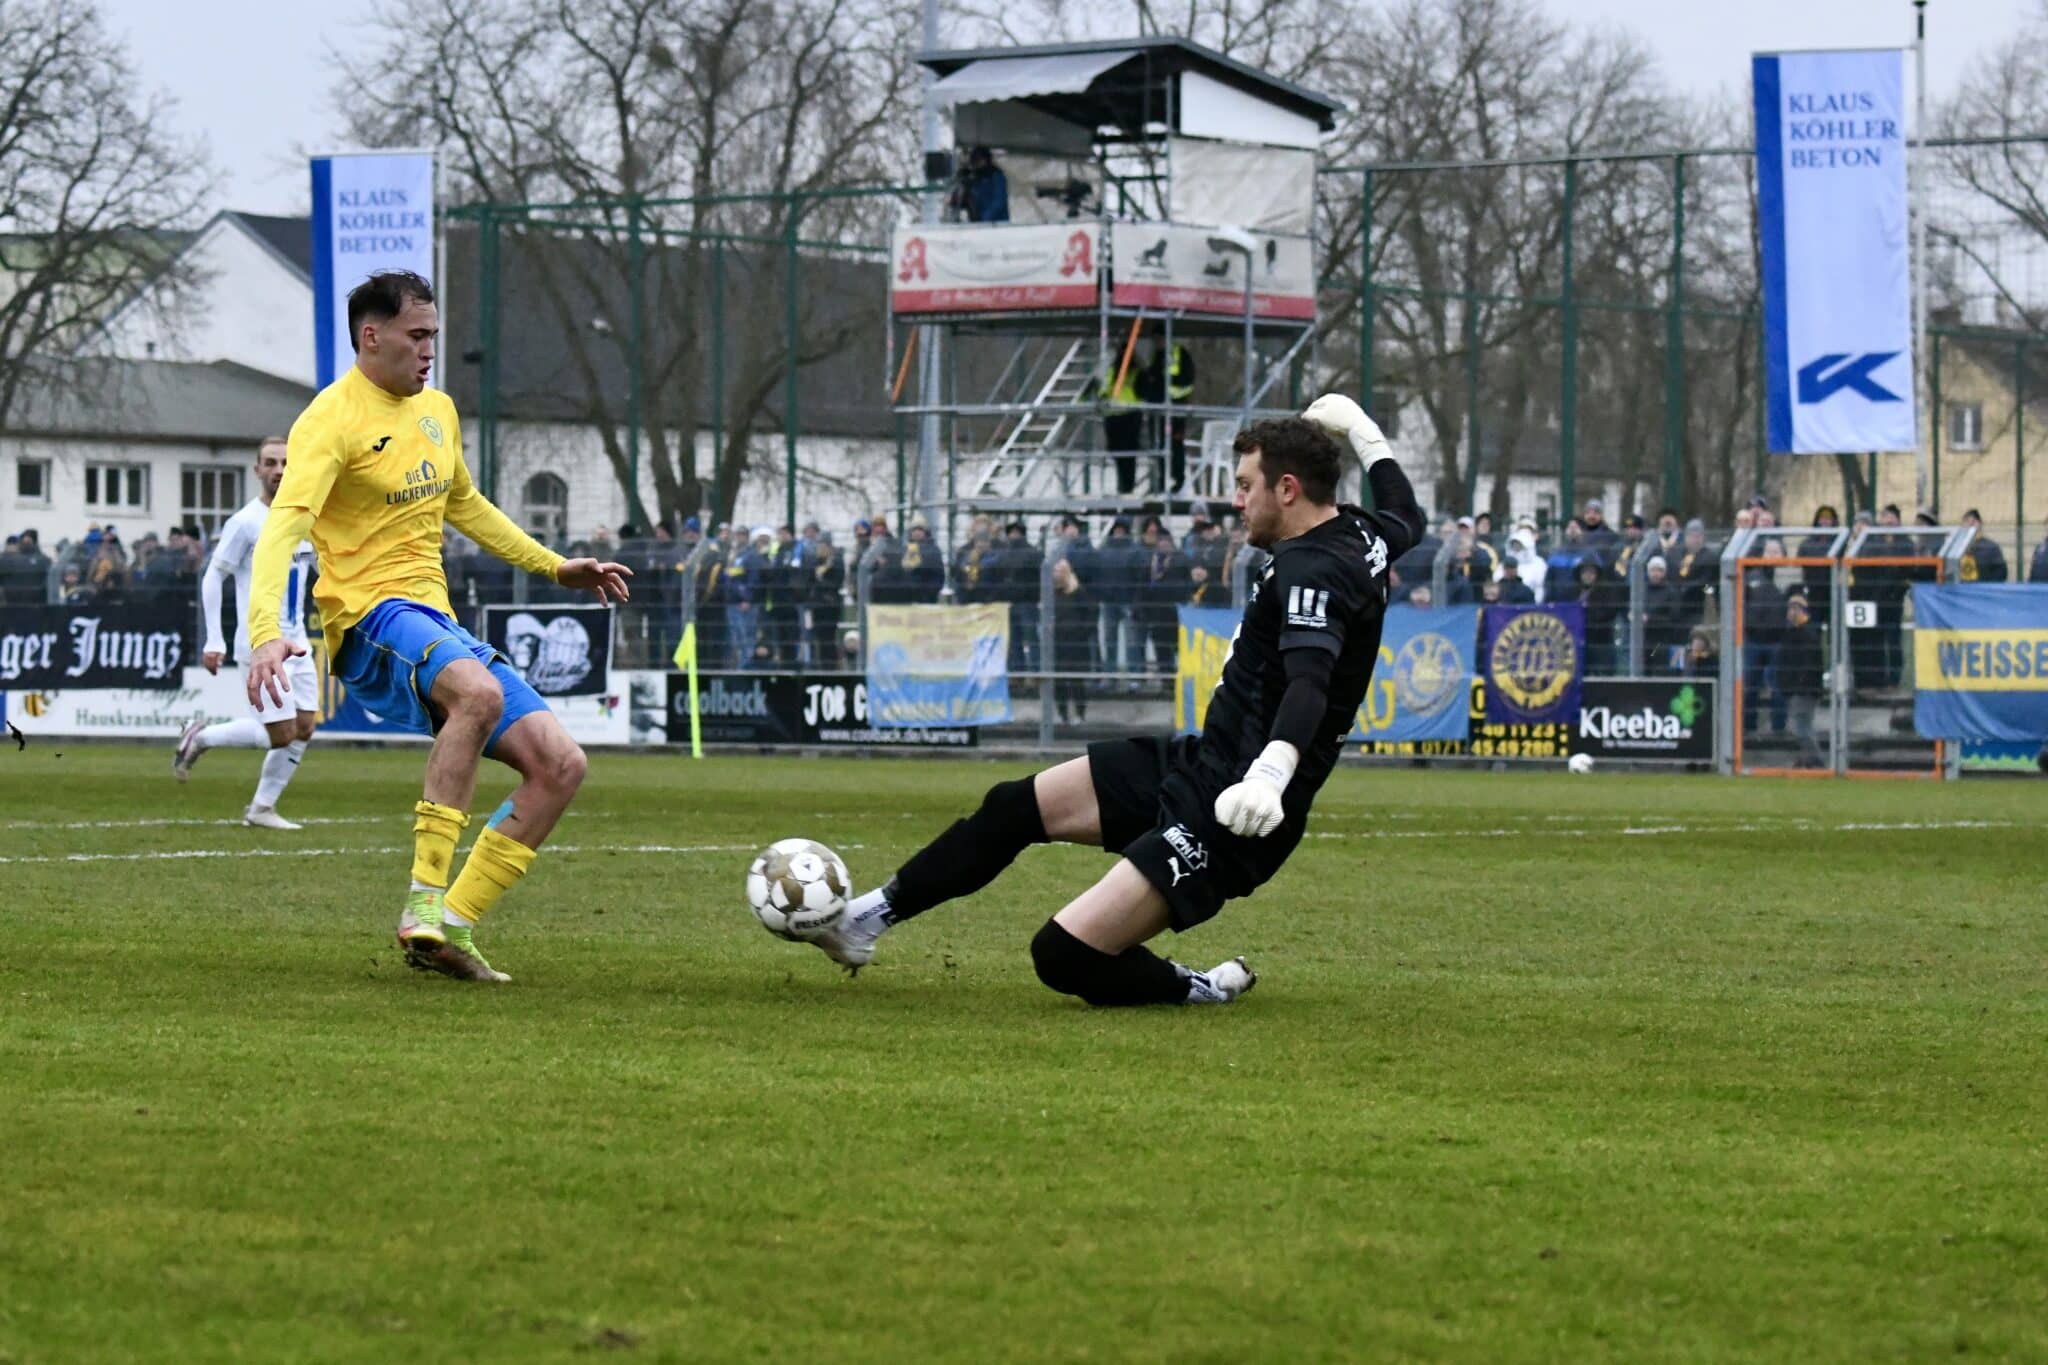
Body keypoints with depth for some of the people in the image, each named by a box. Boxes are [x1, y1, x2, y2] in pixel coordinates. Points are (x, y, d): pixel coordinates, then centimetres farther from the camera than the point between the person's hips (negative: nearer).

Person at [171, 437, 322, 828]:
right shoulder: (245, 523, -9)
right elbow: (212, 578, -7)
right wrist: (214, 641, -12)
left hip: (297, 644, 7)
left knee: (304, 729, 1)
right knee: (281, 733, -11)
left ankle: (262, 808, 12)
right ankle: (200, 738, 10)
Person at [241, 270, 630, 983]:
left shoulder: (437, 411, 17)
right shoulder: (332, 420, -10)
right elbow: (284, 525, -24)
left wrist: (557, 568, 36)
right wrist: (267, 632, -39)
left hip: (439, 625, 9)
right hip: (370, 617, -9)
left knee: (561, 765, -3)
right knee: (479, 692, -39)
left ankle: (450, 926, -1)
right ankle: (424, 902, -36)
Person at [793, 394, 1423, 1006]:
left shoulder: (1313, 570, -23)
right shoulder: (1361, 533, 6)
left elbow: (1310, 682, -40)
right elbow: (1407, 518, 30)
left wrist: (1271, 773, -55)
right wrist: (1362, 432, 42)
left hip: (1231, 819, -11)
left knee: (1064, 956, -17)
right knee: (1013, 807, 15)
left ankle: (1195, 990, 7)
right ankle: (866, 919, 28)